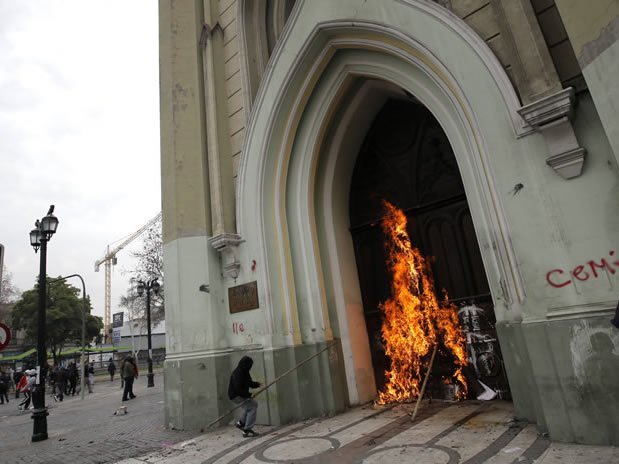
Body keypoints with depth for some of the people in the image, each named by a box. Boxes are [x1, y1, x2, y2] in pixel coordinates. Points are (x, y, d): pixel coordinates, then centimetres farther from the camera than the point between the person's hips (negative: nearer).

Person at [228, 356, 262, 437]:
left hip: (242, 395, 10)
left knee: (254, 404, 17)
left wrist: (257, 384, -5)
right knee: (252, 408, -11)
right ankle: (247, 431, -6)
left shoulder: (244, 372, 6)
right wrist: (248, 395, -25)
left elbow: (249, 383, 13)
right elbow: (238, 389, -28)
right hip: (236, 396, -10)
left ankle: (240, 422, 24)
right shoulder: (237, 374, -24)